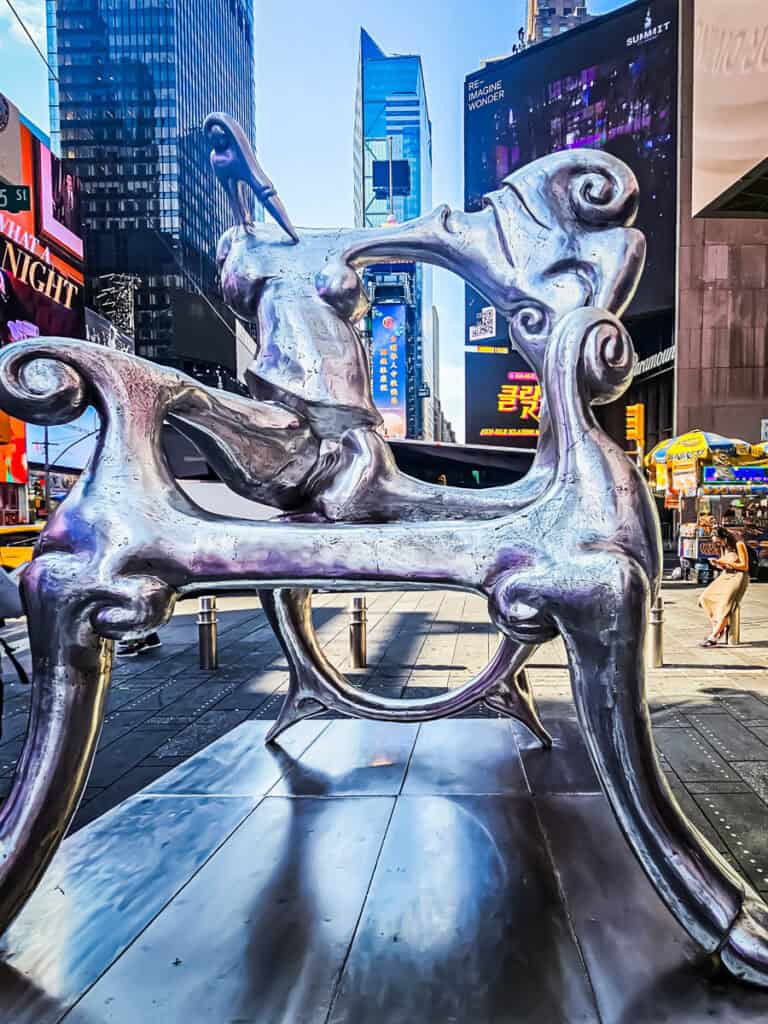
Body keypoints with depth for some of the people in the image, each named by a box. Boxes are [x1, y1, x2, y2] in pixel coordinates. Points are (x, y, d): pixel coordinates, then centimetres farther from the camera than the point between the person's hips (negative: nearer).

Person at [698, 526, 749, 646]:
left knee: (725, 603, -25)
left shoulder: (739, 545, -9)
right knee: (706, 598, -13)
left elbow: (745, 566, -12)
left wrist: (724, 562, -17)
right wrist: (717, 564, -1)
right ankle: (718, 628, -8)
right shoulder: (724, 547, 13)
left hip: (738, 578, -8)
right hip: (725, 576, 8)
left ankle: (713, 637, -27)